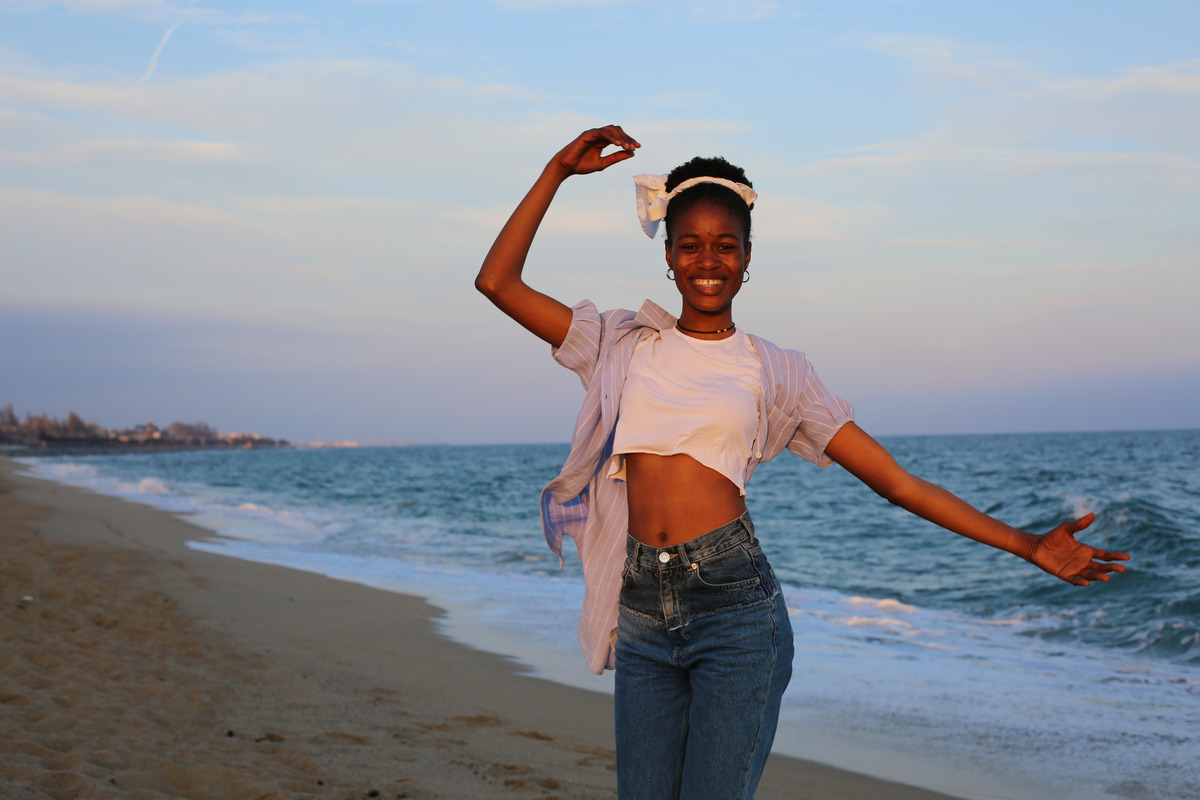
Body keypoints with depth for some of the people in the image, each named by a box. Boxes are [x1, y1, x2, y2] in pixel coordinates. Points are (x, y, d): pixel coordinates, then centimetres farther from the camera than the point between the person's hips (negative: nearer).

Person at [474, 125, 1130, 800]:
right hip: (642, 614, 2)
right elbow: (498, 281, 11)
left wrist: (1028, 546, 2)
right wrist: (558, 173, 7)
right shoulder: (625, 343, 12)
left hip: (734, 607, -2)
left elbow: (899, 482, 6)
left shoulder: (775, 372, 7)